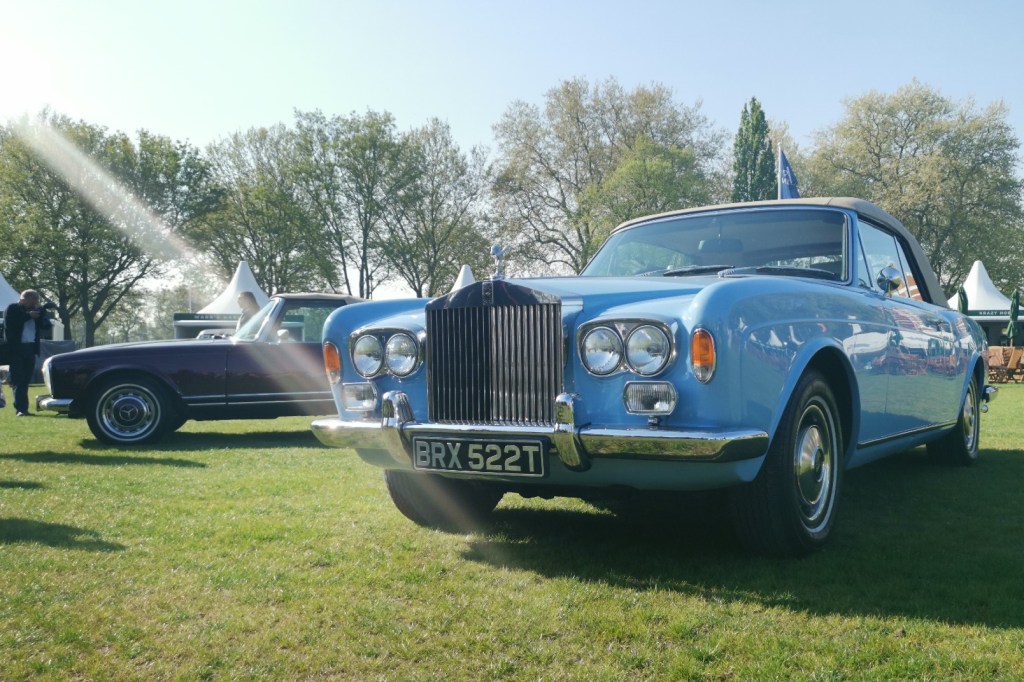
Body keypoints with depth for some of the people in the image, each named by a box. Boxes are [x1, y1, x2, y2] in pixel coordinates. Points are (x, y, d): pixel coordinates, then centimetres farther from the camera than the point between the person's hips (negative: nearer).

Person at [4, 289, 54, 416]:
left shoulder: (36, 311, 16)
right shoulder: (12, 309, 1)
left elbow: (45, 325, 11)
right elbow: (9, 325, -13)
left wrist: (45, 309, -3)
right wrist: (27, 315, -15)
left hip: (30, 348, 5)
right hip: (16, 349, -5)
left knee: (25, 381, 6)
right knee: (18, 380, -7)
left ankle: (23, 408, 8)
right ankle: (20, 409, -10)